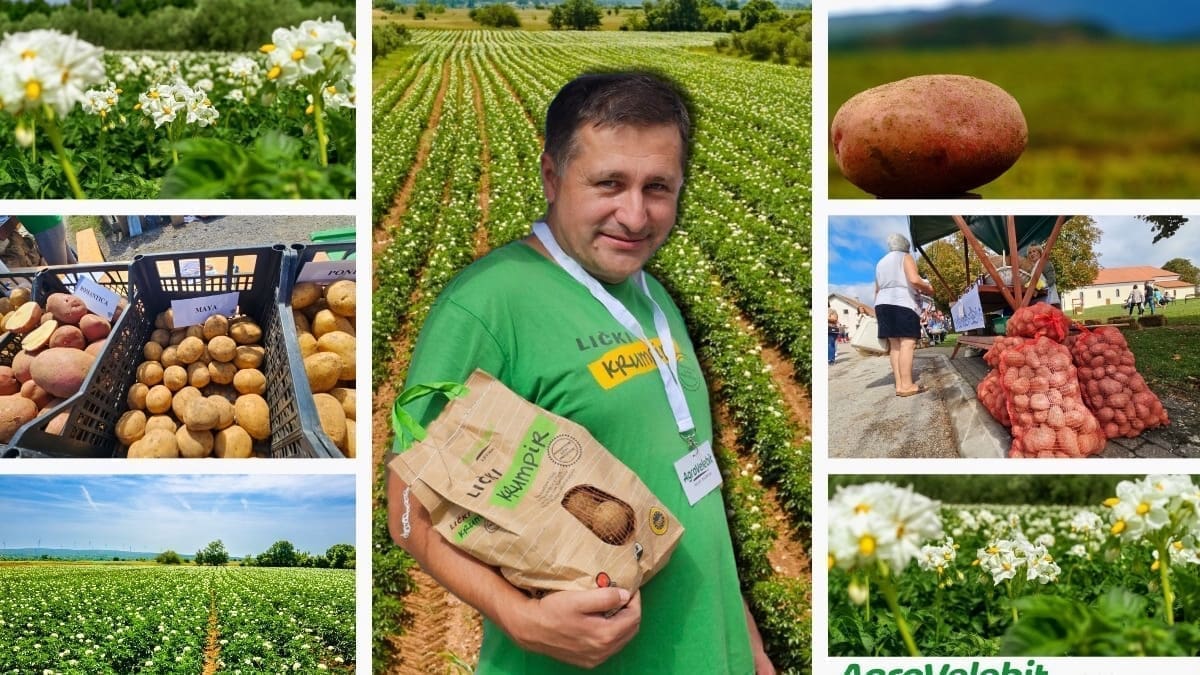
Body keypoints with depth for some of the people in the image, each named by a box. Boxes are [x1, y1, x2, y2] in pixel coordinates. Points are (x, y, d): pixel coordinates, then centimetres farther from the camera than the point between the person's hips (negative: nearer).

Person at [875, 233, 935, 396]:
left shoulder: (881, 262, 23)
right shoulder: (905, 257, 1)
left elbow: (877, 290, 23)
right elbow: (914, 280, -15)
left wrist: (878, 310, 27)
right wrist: (928, 289, 2)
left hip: (883, 304, 8)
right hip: (903, 303, -8)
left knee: (895, 344, 4)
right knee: (907, 343, -12)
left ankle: (899, 384, -3)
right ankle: (907, 385, -20)